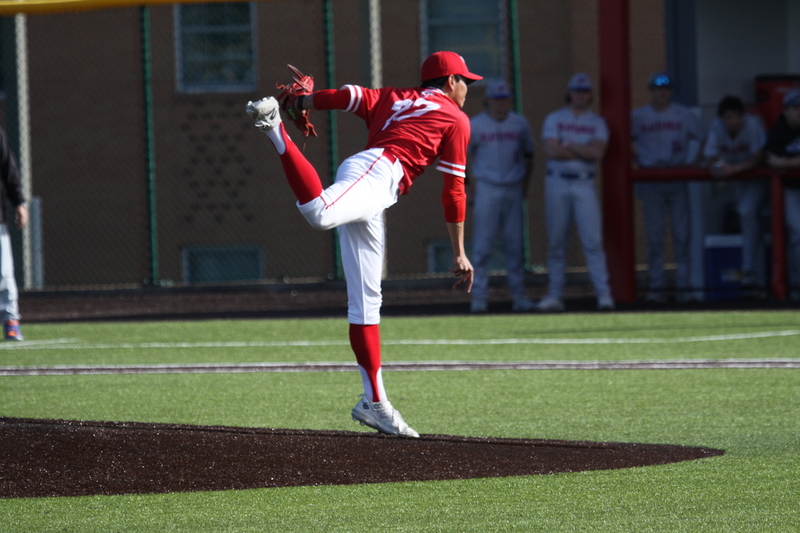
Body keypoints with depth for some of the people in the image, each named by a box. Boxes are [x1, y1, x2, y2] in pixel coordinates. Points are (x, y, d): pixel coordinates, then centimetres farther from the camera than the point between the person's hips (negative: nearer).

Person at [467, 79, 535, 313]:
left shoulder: (520, 124, 7)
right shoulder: (474, 125, 0)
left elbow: (528, 154, 16)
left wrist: (525, 184, 10)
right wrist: (473, 179, -3)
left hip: (513, 190, 2)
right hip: (487, 189, -2)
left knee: (515, 245, 4)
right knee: (482, 245, -6)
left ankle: (518, 296, 8)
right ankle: (479, 296, -4)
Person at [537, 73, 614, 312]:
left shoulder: (597, 123, 9)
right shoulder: (554, 119, 7)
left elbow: (597, 153, -8)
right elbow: (552, 151, -9)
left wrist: (569, 145, -7)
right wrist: (584, 152, -6)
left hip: (584, 185, 0)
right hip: (557, 184, 0)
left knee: (593, 241, -9)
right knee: (556, 242, 3)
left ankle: (604, 293, -10)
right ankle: (555, 296, 8)